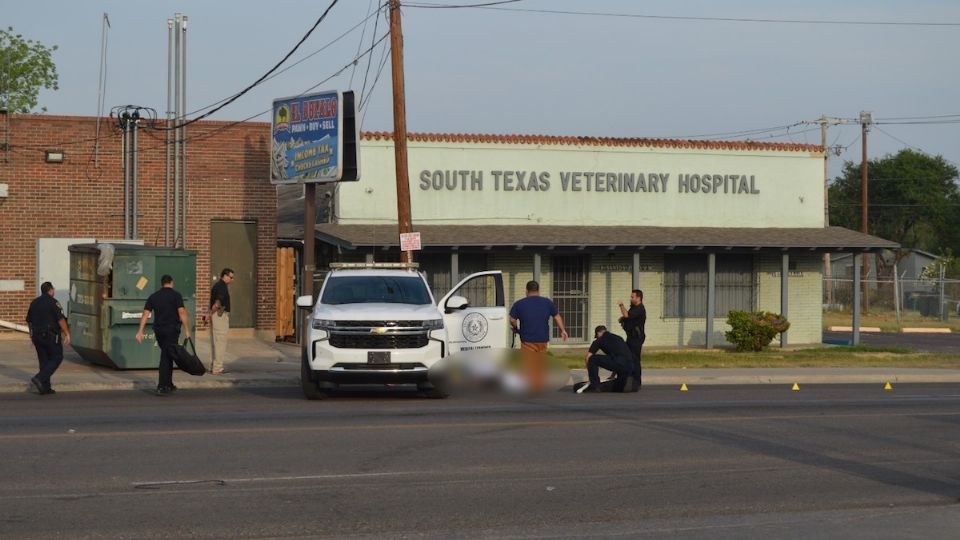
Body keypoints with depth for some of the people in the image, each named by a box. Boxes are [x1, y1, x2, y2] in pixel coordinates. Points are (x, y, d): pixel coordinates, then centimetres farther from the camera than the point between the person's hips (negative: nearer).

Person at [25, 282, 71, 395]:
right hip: (51, 335, -7)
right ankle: (39, 379, -13)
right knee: (57, 357, 3)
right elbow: (61, 319, -17)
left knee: (44, 360, 11)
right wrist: (67, 334, -12)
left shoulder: (34, 302, 11)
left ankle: (45, 388, 8)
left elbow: (29, 320, 18)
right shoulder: (53, 302, -10)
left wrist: (32, 333, 29)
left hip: (37, 336, 7)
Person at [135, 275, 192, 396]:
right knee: (166, 357, -5)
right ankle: (161, 387, -11)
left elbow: (145, 314, 3)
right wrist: (187, 330, -11)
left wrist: (140, 331, 2)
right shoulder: (175, 295, -4)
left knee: (167, 356, 18)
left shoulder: (153, 296, 9)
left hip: (158, 330, 5)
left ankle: (169, 385, 22)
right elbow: (182, 313, -13)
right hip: (172, 330, -5)